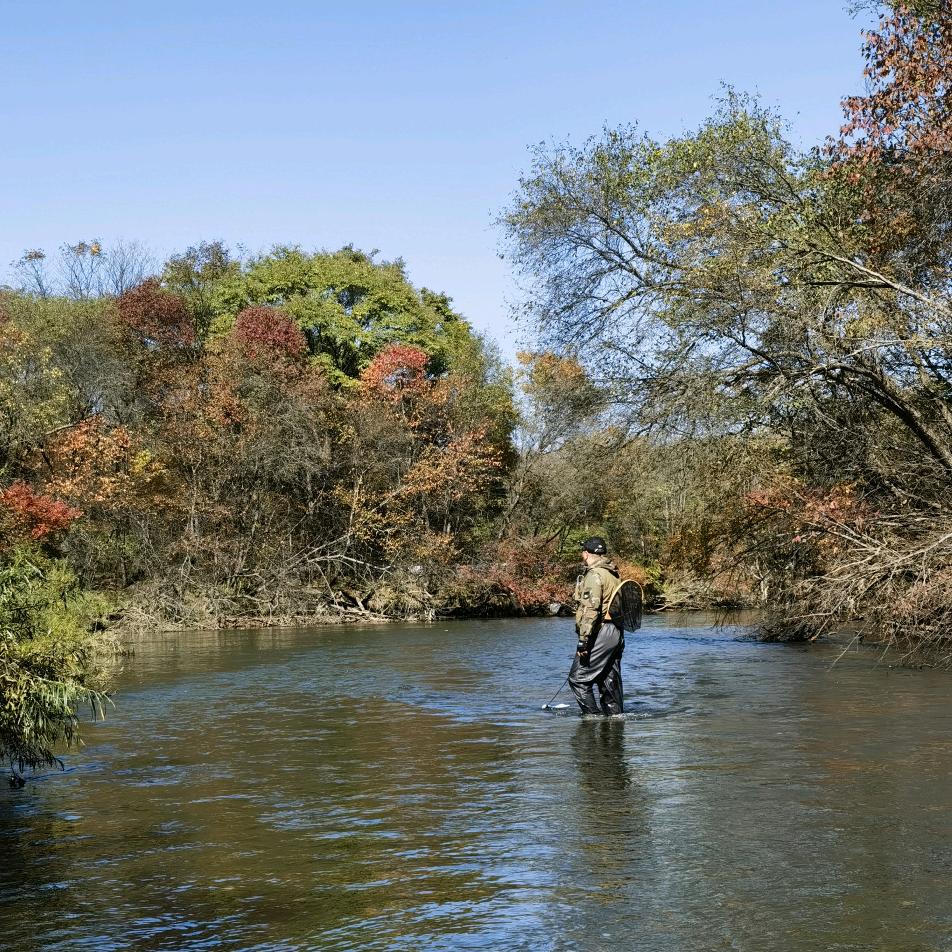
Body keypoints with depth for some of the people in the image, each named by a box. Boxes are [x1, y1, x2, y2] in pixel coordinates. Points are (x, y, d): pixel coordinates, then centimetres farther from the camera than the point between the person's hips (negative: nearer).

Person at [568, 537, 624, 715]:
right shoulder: (613, 575, 17)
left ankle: (593, 716, -7)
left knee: (578, 679, -4)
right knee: (610, 682, 13)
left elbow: (591, 609, -20)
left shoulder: (594, 575, -12)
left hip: (600, 633, -9)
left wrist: (583, 640, -21)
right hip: (617, 633, 9)